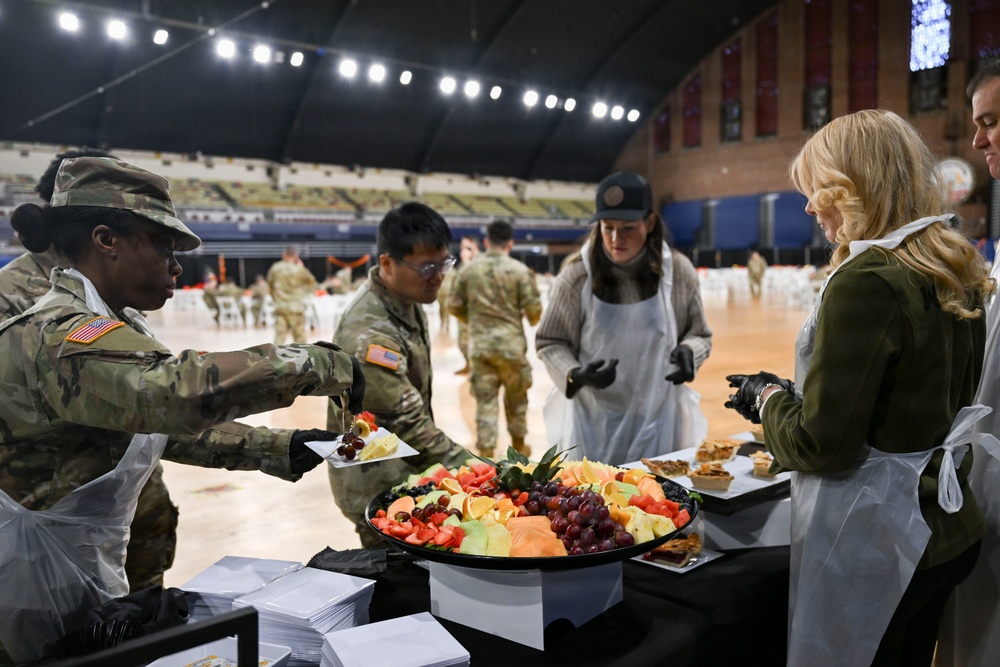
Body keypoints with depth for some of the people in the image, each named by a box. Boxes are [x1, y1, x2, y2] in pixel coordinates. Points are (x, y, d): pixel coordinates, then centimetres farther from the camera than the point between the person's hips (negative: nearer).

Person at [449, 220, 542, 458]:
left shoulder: (469, 270, 0)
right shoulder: (520, 270, -8)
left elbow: (454, 305, 4)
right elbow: (534, 310, -9)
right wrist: (532, 320, 15)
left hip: (480, 345, 1)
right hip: (511, 344, -1)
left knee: (485, 400, 5)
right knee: (516, 398, 17)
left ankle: (486, 452, 3)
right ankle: (518, 447, 34)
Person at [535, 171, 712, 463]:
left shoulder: (677, 271, -4)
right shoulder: (576, 277, -10)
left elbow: (699, 335, 9)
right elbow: (549, 343, 0)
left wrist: (688, 352, -12)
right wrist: (575, 375, -18)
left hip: (658, 421, 2)